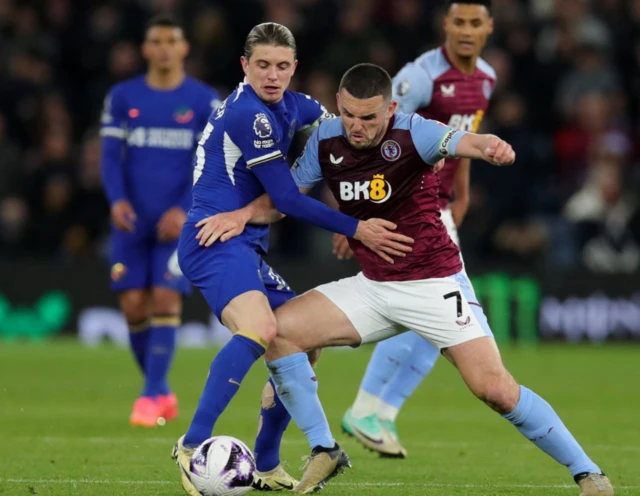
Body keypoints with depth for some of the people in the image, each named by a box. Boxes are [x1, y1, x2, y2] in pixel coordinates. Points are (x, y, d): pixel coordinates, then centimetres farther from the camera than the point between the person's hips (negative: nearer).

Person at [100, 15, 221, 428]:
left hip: (179, 221, -2)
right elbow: (111, 156, 3)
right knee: (134, 306, -2)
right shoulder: (122, 98, 7)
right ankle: (163, 392, 15)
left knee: (166, 301, -13)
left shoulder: (205, 101, 2)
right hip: (132, 221, 2)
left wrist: (183, 211, -15)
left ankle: (151, 399, -10)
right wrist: (117, 200, -15)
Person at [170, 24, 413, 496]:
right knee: (259, 329, -35)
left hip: (245, 248, 10)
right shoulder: (248, 113, -15)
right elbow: (286, 199, -14)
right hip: (217, 241, -10)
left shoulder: (288, 106, 13)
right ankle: (193, 447, -35)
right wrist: (355, 229, -10)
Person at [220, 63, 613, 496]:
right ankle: (323, 452, 5)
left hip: (434, 284, -6)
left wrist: (492, 147, -62)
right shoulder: (326, 140, -3)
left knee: (495, 389, -16)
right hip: (372, 285, 6)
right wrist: (244, 213, -12)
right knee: (279, 331, -9)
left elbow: (464, 142, -38)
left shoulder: (412, 133, -19)